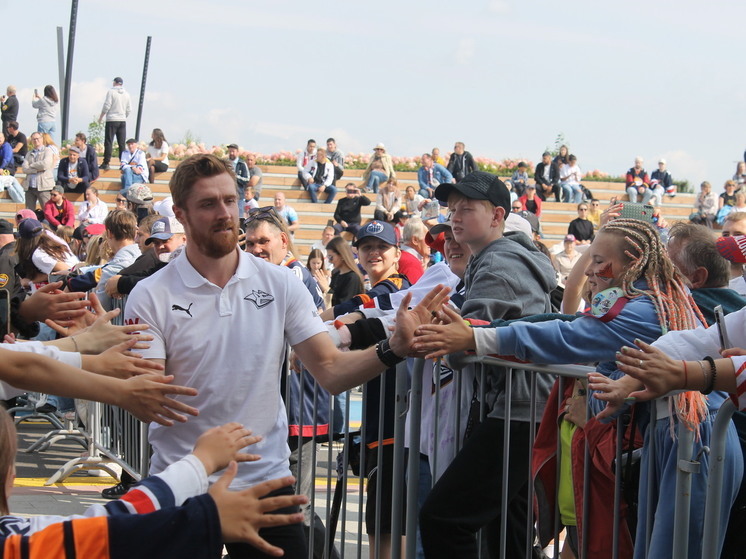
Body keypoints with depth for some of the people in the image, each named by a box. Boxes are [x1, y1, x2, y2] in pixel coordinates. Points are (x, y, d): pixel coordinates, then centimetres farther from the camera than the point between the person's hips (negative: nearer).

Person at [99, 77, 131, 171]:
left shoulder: (111, 92, -6)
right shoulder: (126, 94, 8)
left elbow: (106, 106, -9)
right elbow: (129, 109, 9)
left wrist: (101, 117, 2)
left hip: (112, 120, -4)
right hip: (123, 121, 4)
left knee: (108, 142, -3)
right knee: (122, 143, 6)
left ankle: (106, 163, -6)